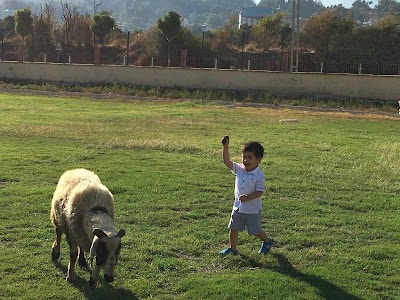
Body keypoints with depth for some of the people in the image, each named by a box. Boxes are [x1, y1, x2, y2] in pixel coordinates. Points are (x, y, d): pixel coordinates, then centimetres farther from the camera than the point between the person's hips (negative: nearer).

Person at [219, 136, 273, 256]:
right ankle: (233, 248, 27)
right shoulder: (239, 169, -3)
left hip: (252, 209, -5)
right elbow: (226, 162, -6)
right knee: (233, 228, 11)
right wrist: (225, 146, -16)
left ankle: (268, 241, 36)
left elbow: (259, 192, -19)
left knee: (256, 230, 9)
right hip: (238, 207, 5)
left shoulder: (259, 176, -19)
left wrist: (247, 197, -32)